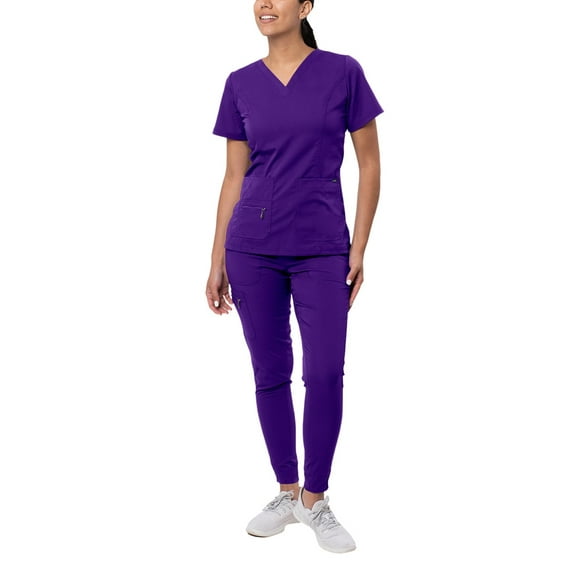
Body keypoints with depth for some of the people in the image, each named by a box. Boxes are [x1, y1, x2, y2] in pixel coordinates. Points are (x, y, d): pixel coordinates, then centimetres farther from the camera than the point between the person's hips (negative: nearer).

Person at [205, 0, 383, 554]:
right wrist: (217, 258, 5)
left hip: (322, 251, -2)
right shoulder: (241, 84, 6)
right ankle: (286, 493, 24)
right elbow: (234, 177, 9)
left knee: (324, 375, -3)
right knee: (270, 374, 7)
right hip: (252, 250, 2)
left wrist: (359, 250, -5)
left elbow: (369, 165, 1)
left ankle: (315, 499, 15)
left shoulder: (342, 72, -1)